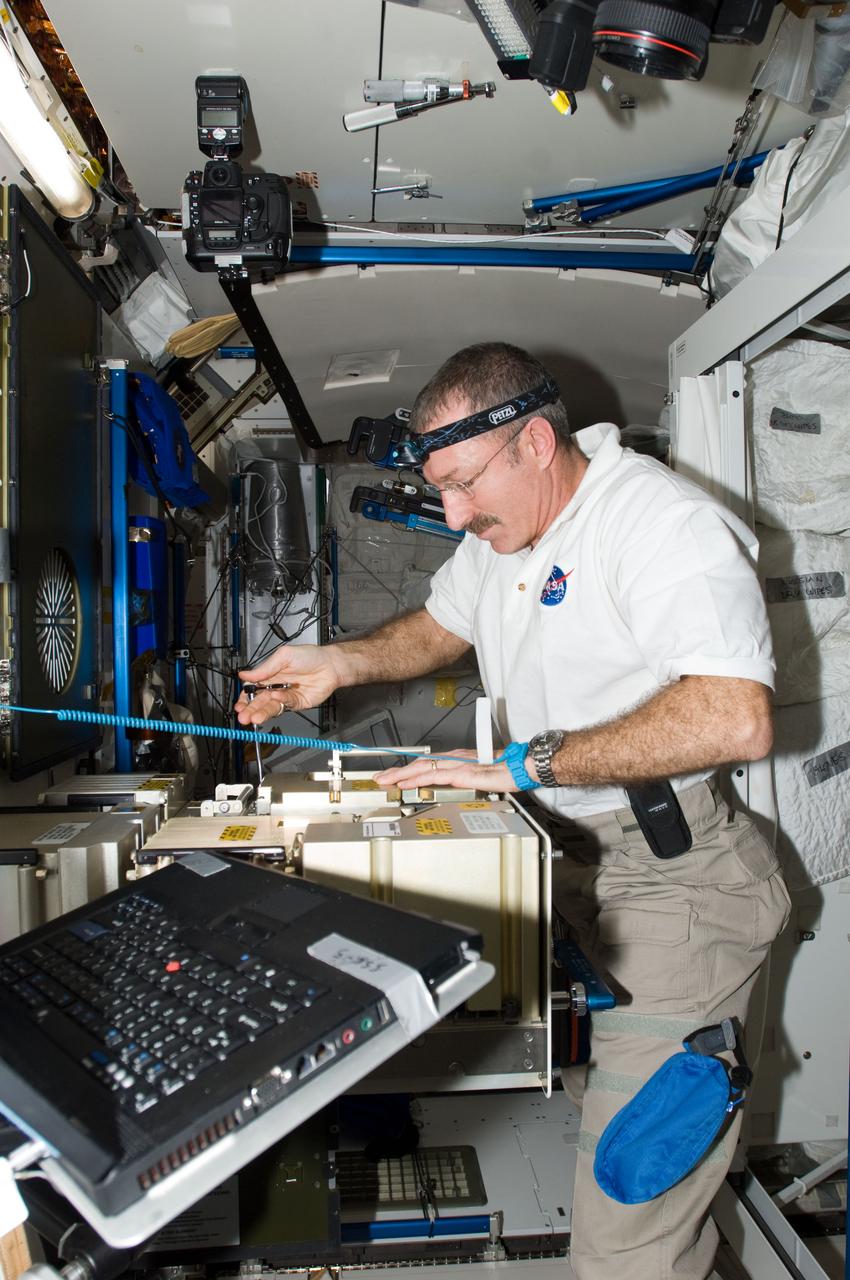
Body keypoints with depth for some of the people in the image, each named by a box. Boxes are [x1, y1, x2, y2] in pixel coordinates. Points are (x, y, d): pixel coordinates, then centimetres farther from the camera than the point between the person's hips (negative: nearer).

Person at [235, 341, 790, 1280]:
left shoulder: (664, 523, -19)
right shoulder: (501, 526, 10)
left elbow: (736, 719, -30)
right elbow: (440, 627, 26)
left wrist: (525, 762, -25)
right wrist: (341, 663, 7)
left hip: (669, 877, -7)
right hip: (562, 855, 8)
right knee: (594, 1115, 16)